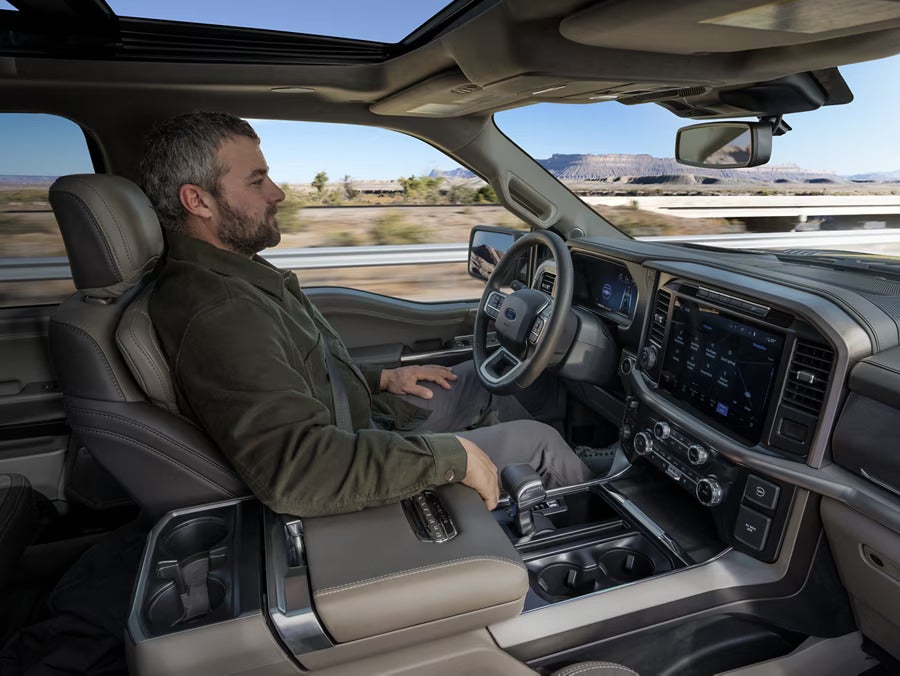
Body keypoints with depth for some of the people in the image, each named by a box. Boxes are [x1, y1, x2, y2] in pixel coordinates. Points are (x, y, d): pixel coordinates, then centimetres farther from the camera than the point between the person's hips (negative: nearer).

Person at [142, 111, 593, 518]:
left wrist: (383, 378, 9)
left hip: (361, 422, 10)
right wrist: (452, 455, -33)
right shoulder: (215, 313, -31)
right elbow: (296, 470, -40)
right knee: (537, 440, -5)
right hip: (353, 483, -9)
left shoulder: (229, 273, 3)